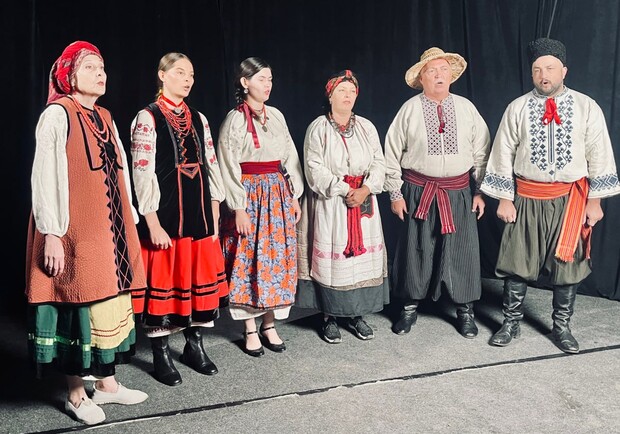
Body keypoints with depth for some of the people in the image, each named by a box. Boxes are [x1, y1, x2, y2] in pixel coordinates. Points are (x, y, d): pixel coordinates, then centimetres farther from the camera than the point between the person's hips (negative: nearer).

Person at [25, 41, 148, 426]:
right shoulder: (57, 115, -8)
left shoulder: (105, 118, 14)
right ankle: (76, 394, 14)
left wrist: (130, 221, 15)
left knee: (111, 301, 11)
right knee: (79, 303, -1)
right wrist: (51, 235, -18)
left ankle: (107, 383, 25)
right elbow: (45, 178, -13)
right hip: (76, 232, -7)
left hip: (111, 229, 8)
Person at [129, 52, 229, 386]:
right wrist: (153, 223, -16)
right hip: (165, 213, -6)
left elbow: (210, 165, 13)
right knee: (164, 280, 1)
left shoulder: (199, 119, 12)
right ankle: (161, 355, 15)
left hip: (199, 212, 6)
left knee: (200, 277, 11)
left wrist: (214, 214, 8)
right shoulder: (147, 118, -6)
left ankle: (194, 344, 26)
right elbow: (142, 173, -11)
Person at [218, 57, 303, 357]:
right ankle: (250, 330, 12)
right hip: (250, 195, -5)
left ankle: (270, 325, 19)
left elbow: (290, 157, 12)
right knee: (250, 259, 0)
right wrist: (239, 208, -13)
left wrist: (294, 196, 8)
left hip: (278, 195, 5)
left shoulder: (276, 116, 9)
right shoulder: (234, 120, -7)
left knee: (278, 259, 7)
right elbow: (229, 168, -9)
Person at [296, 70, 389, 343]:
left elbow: (379, 163, 5)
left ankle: (357, 314, 17)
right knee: (331, 257, -3)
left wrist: (365, 189, -12)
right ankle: (329, 318, 10)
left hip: (364, 201, 4)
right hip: (329, 203, -3)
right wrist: (344, 191, -15)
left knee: (363, 256, 4)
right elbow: (314, 168, -9)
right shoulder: (318, 128, -1)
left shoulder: (366, 127, 10)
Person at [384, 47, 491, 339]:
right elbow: (392, 155, 1)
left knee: (462, 249, 5)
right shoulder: (410, 109, -2)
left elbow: (482, 152, 7)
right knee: (415, 249, 7)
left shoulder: (466, 108, 3)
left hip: (458, 192, 1)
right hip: (418, 192, -1)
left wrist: (481, 191, 4)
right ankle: (410, 307, 24)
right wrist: (395, 194, 0)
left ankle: (465, 310, 22)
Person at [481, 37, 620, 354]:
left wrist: (594, 201, -1)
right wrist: (504, 199, -1)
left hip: (570, 199, 0)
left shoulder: (586, 107, -1)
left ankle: (561, 327, 24)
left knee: (568, 264, 8)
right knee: (517, 263, 5)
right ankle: (511, 324, 21)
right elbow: (503, 155, 2)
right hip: (526, 199, 0)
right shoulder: (517, 108, 0)